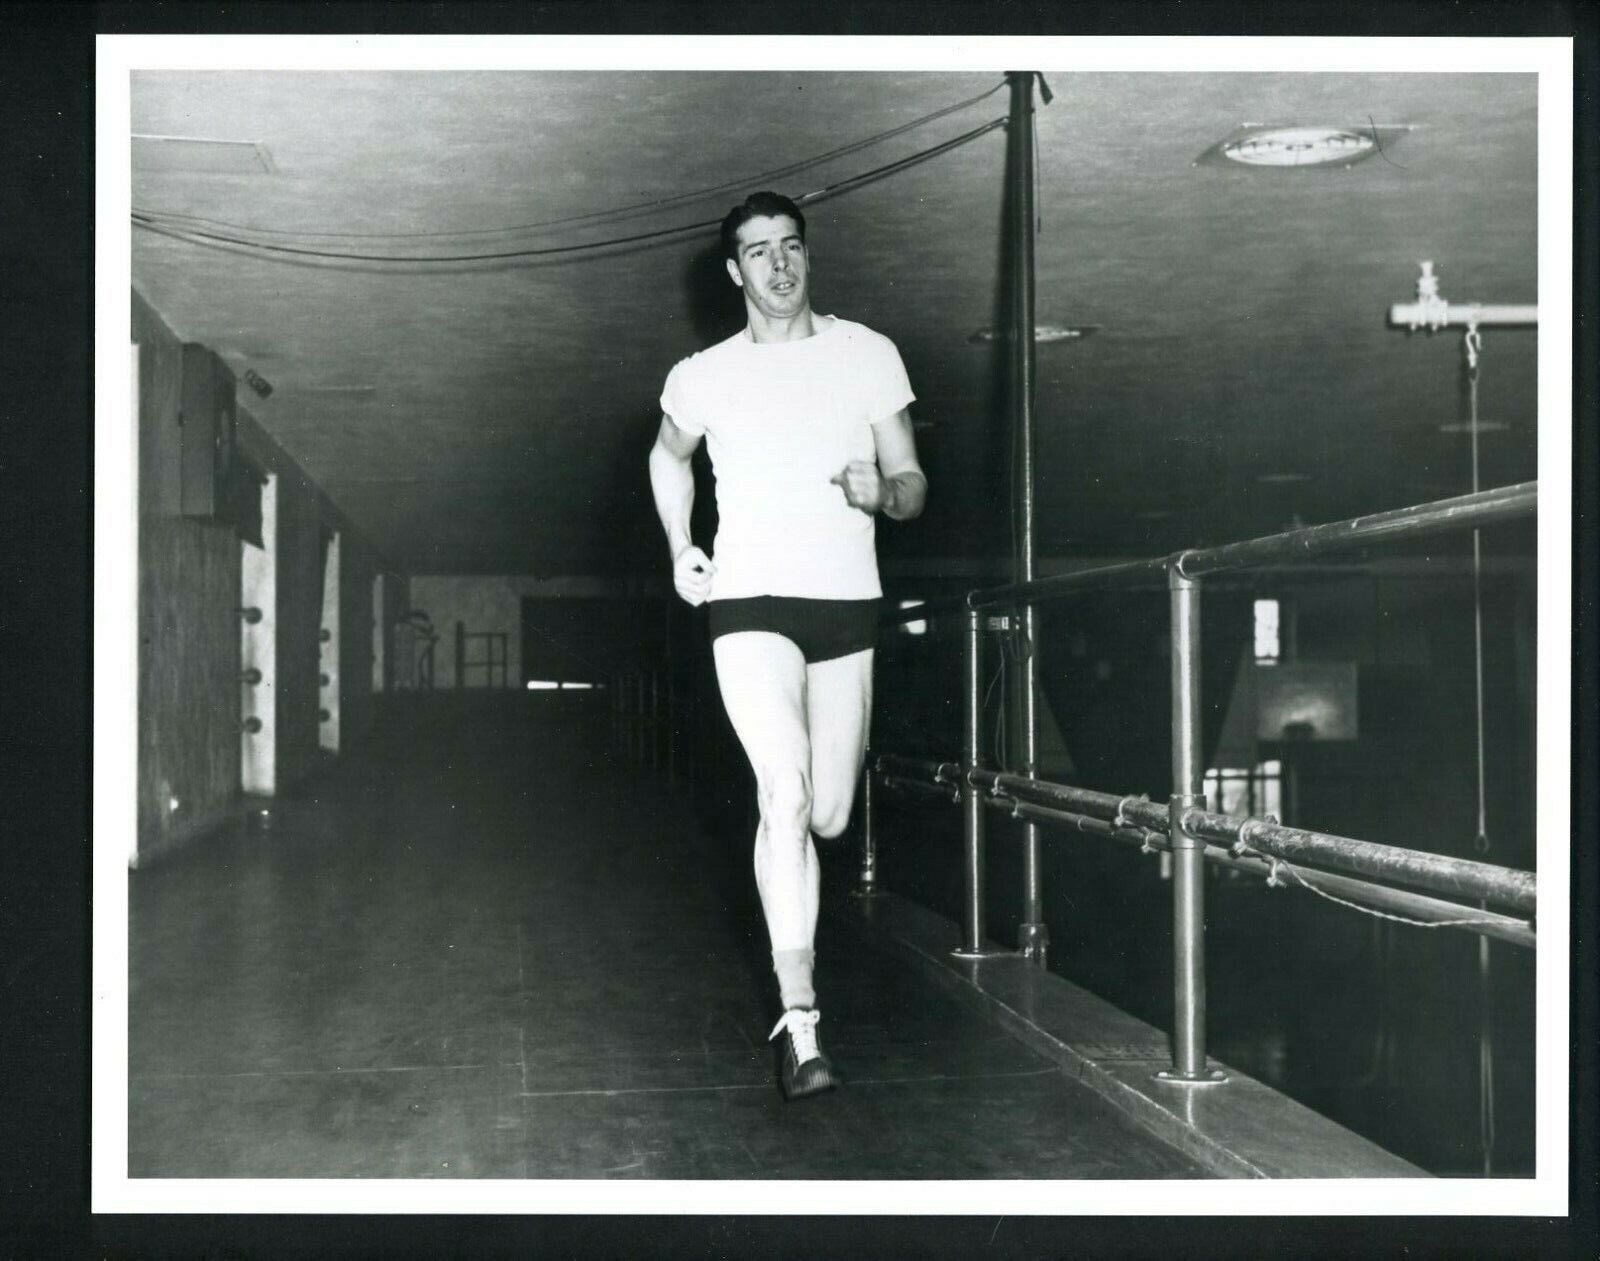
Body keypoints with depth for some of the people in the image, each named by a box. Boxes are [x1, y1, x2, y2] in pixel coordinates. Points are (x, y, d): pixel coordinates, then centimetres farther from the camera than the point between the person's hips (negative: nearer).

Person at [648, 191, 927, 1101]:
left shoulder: (868, 354, 5)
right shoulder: (704, 376, 6)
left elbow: (913, 484, 7)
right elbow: (669, 456, 27)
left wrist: (883, 492, -16)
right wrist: (679, 548, 13)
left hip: (848, 605, 2)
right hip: (750, 603, -2)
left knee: (829, 817, 7)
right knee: (786, 796, -20)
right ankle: (800, 1024, -21)